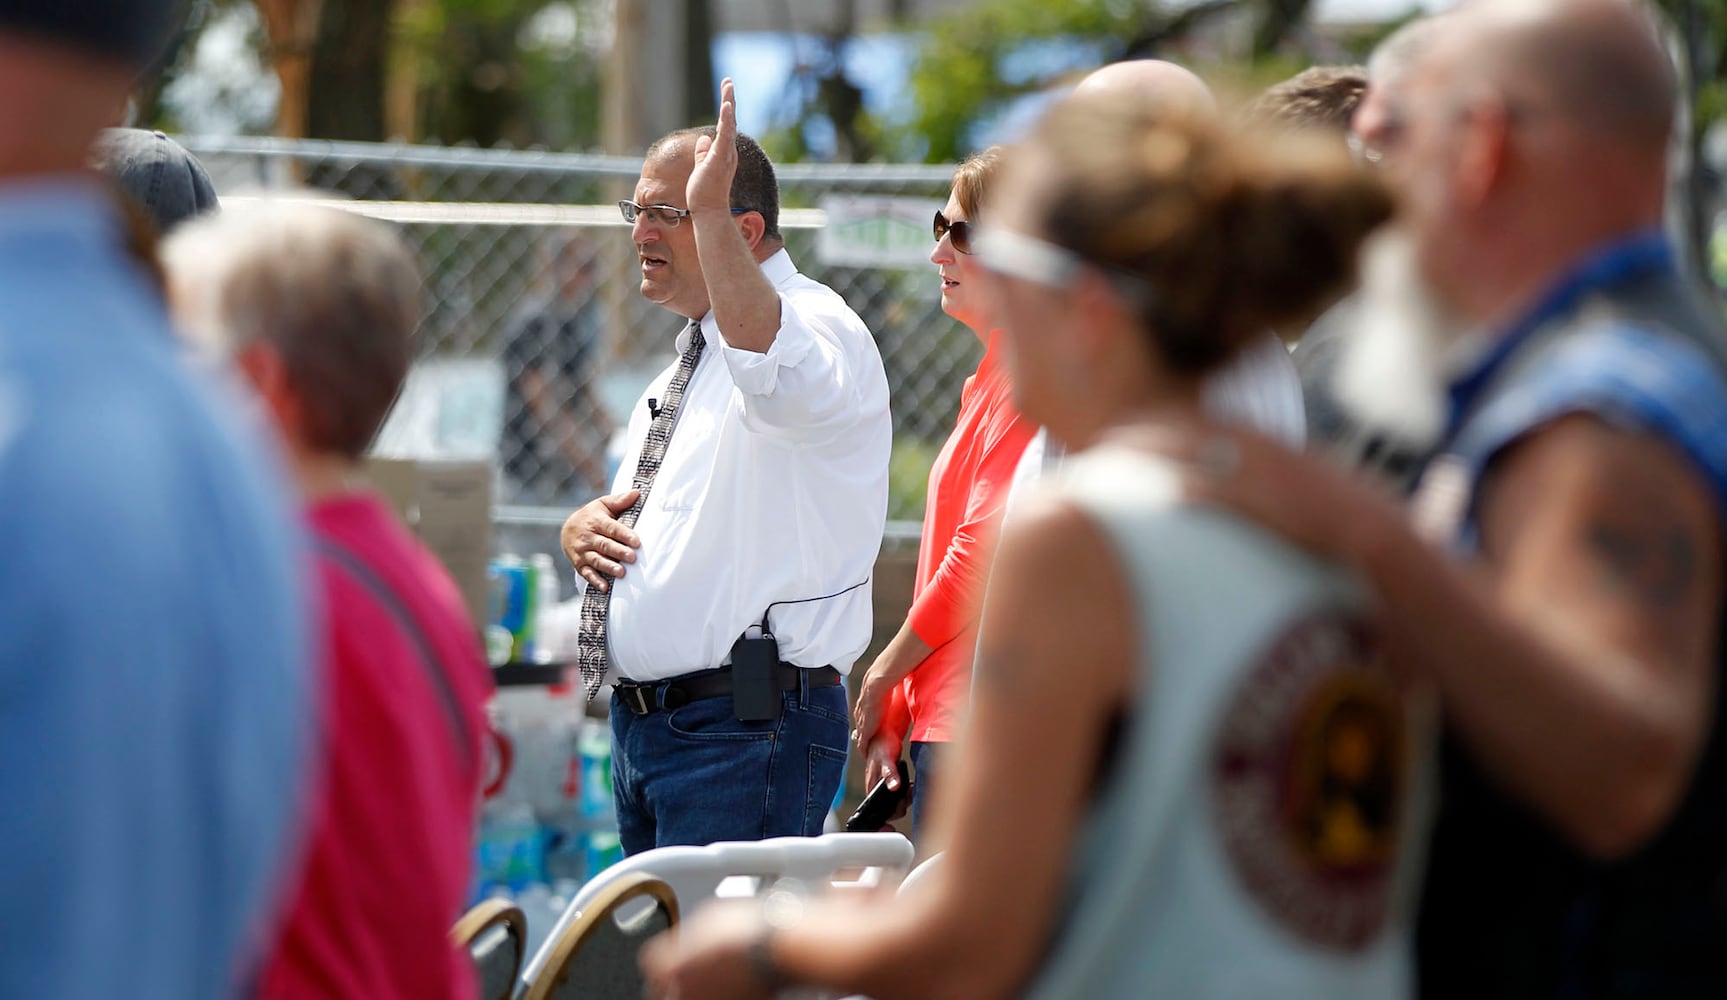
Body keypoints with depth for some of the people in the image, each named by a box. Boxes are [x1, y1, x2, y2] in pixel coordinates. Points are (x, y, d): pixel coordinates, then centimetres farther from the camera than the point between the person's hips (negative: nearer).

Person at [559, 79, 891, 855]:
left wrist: (709, 214, -37)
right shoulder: (681, 366, 20)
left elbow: (775, 372, -37)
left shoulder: (817, 329, -10)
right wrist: (583, 526, 5)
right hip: (640, 724, 9)